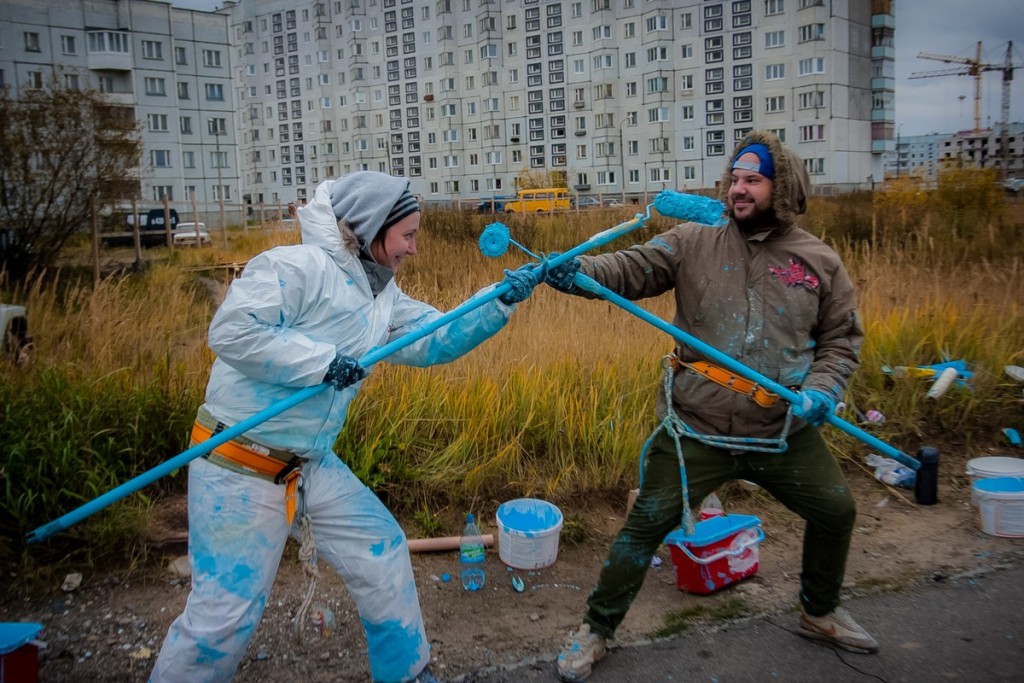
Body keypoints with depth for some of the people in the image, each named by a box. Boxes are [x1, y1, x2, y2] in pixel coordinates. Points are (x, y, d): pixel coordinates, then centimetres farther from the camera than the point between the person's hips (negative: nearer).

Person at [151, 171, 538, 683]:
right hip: (238, 470, -8)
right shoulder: (297, 267, -17)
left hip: (312, 465, 9)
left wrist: (501, 300, 0)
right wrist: (322, 361, -25)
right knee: (225, 614, -3)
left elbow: (435, 339, 9)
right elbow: (231, 330, -25)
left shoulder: (380, 294, 9)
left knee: (382, 553, 14)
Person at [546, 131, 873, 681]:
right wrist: (575, 272, -33)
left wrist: (822, 389, -10)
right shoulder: (694, 242, -3)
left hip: (783, 432, 3)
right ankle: (595, 630, 19)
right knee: (646, 524, -2)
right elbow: (630, 269, -14)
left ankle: (820, 613, 46)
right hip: (695, 430, -3)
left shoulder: (820, 262, 2)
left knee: (835, 512, 16)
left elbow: (842, 338, 8)